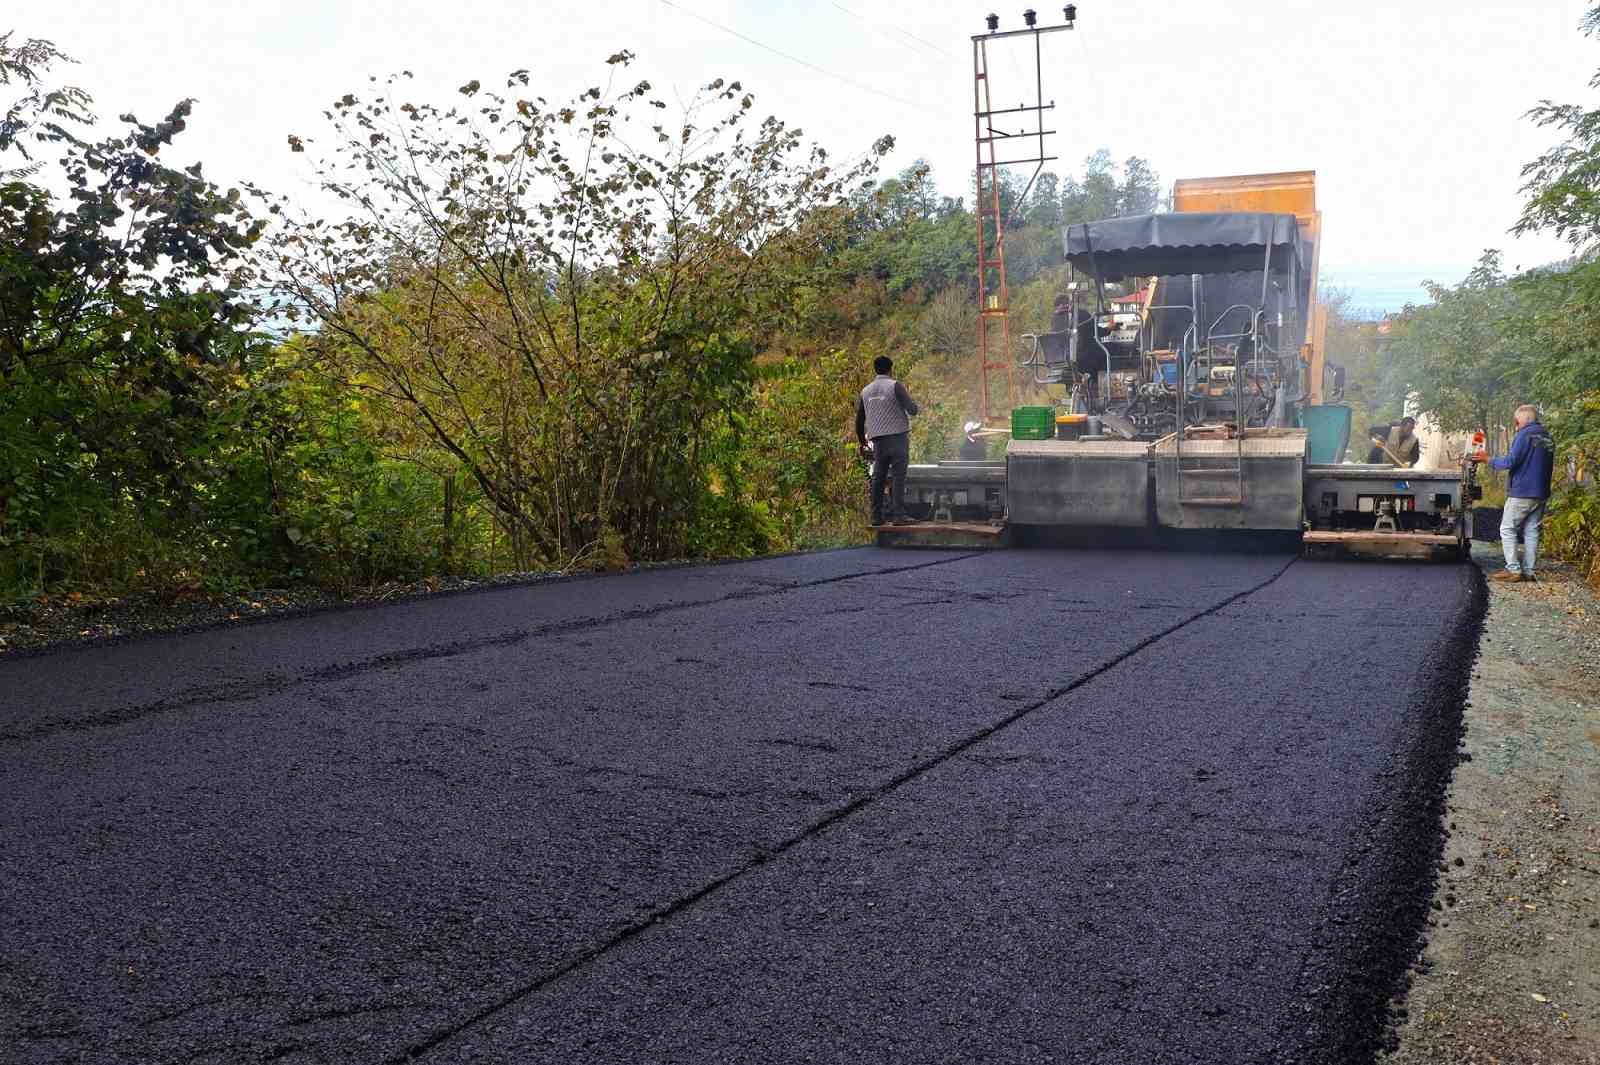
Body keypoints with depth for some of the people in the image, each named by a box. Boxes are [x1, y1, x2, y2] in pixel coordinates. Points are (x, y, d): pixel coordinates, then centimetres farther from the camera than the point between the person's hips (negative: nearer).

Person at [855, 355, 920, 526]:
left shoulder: (866, 391, 12)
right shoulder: (895, 386, -6)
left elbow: (859, 420, 18)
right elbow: (913, 409, -9)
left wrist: (862, 441, 31)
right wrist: (913, 403, 14)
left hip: (878, 440, 5)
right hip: (898, 437, -5)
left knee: (878, 478, 9)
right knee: (898, 477, -6)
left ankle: (876, 516, 8)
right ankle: (898, 514, -12)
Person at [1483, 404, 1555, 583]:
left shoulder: (1524, 435, -11)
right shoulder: (1548, 439, 14)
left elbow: (1510, 461, -17)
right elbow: (1550, 467, 23)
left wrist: (1490, 461, -4)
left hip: (1521, 492, -8)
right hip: (1541, 494, 8)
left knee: (1507, 529, -2)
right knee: (1531, 531, 9)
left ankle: (1513, 570, -9)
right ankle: (1528, 571, 8)